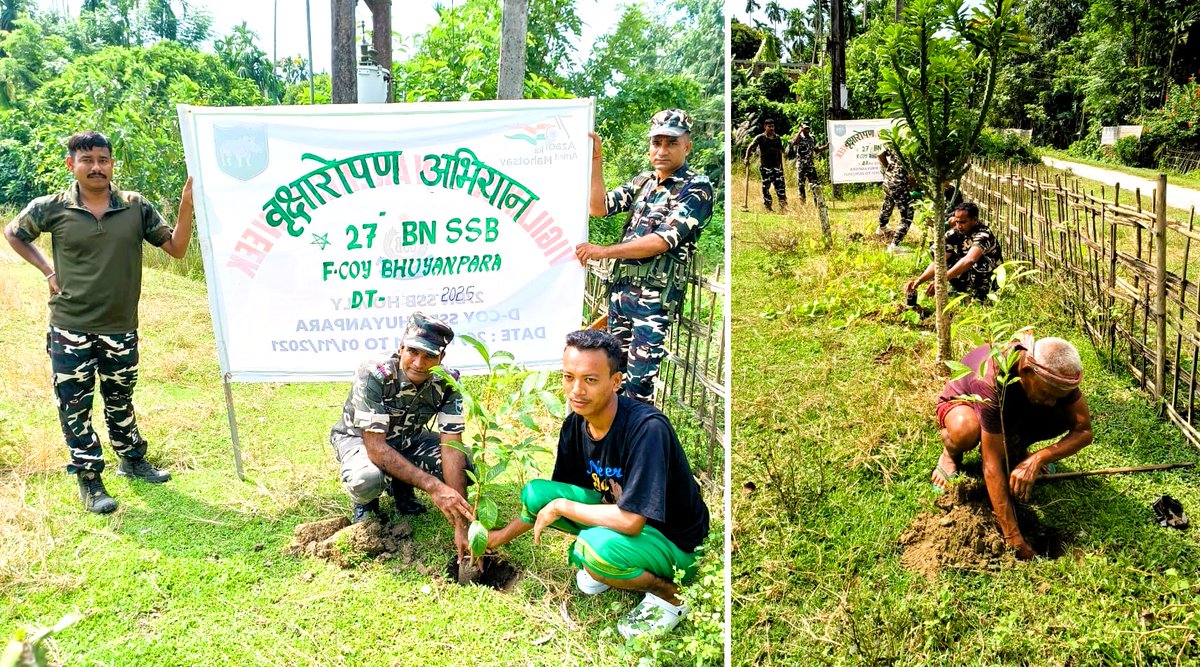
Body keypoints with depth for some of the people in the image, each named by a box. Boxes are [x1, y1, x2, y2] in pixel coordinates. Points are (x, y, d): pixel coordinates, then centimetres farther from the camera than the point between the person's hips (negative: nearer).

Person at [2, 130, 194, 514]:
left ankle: (132, 460, 37)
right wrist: (47, 271, 1)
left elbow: (176, 249, -5)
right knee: (74, 405, 5)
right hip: (70, 330, -1)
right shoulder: (51, 209, -7)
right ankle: (88, 479, 17)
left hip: (120, 330, 2)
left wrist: (186, 205, -17)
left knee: (120, 399, 18)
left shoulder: (137, 208, -4)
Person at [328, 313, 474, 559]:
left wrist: (462, 525, -34)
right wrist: (432, 485, -47)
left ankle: (401, 487, 8)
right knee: (366, 479, -39)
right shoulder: (374, 375, -34)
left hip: (408, 439, 4)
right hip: (359, 437, -4)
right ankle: (365, 502, 0)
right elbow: (375, 447, -38)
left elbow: (452, 448, -26)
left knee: (468, 466, -20)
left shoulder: (446, 382, -23)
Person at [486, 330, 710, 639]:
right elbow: (557, 493, 9)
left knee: (596, 546, -36)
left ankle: (671, 594, -6)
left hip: (675, 542, -7)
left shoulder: (647, 428, -31)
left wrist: (561, 507, -22)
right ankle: (601, 566, 11)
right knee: (534, 493, -7)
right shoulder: (575, 425, -8)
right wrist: (503, 535, 8)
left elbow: (630, 520, -35)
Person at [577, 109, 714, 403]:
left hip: (655, 297, -7)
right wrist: (596, 161, -6)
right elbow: (598, 207, 6)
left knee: (639, 380, -8)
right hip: (621, 287, 7)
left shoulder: (697, 188, -7)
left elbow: (663, 241, -17)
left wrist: (603, 251, -19)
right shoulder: (643, 182, 14)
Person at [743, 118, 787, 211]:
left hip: (776, 165, 4)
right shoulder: (760, 138, -2)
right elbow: (750, 147, -9)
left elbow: (780, 153, 16)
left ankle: (783, 205, -2)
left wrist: (781, 166, 17)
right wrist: (747, 158, -23)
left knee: (780, 184, -3)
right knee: (766, 186, -1)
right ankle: (768, 206, 6)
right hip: (765, 166, -4)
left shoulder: (777, 138, 11)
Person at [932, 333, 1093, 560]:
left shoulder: (1057, 371, -29)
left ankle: (1014, 444, 4)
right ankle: (952, 450, -5)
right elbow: (992, 466, -41)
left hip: (1016, 410, 5)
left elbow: (1084, 431, -22)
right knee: (966, 430, -42)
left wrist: (1039, 458, -41)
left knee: (1068, 416, -25)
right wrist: (1013, 538, -42)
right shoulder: (991, 381, -42)